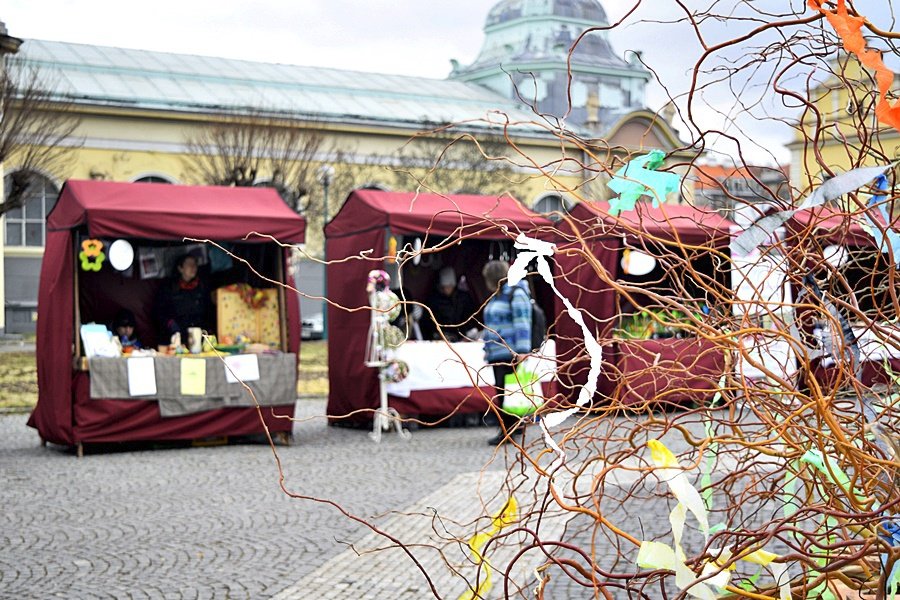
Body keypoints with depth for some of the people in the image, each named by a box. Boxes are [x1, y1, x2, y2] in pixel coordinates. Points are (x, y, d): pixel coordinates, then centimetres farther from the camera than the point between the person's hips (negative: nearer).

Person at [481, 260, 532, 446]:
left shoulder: (516, 294, -8)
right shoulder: (496, 297, 20)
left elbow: (522, 324, -15)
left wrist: (522, 350, -21)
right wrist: (487, 348, 24)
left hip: (510, 354, -9)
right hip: (497, 354, 9)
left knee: (506, 392, -9)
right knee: (501, 391, 9)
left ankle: (507, 431, -5)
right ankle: (511, 427, 16)